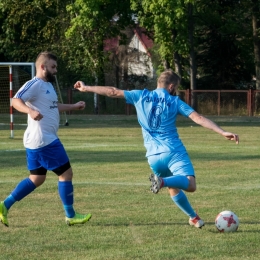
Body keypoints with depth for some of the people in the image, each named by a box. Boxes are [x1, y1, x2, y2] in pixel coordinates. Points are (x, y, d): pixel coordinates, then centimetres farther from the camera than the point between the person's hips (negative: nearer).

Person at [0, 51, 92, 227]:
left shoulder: (47, 85, 17)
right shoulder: (35, 84, -14)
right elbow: (16, 100, -27)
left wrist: (74, 106, 35)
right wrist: (30, 111, -44)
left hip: (37, 141, 11)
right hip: (44, 140, -11)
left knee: (36, 179, 13)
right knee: (66, 173, -3)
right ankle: (71, 216, 6)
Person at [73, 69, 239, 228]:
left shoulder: (141, 96, 10)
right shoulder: (174, 101, 4)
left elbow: (114, 92, 11)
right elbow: (198, 118, -5)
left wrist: (86, 88, 21)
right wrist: (223, 132, -8)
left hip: (153, 156, 4)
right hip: (174, 151, -4)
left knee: (174, 188, 23)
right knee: (190, 185, -17)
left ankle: (194, 217, 23)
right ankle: (163, 181, -40)